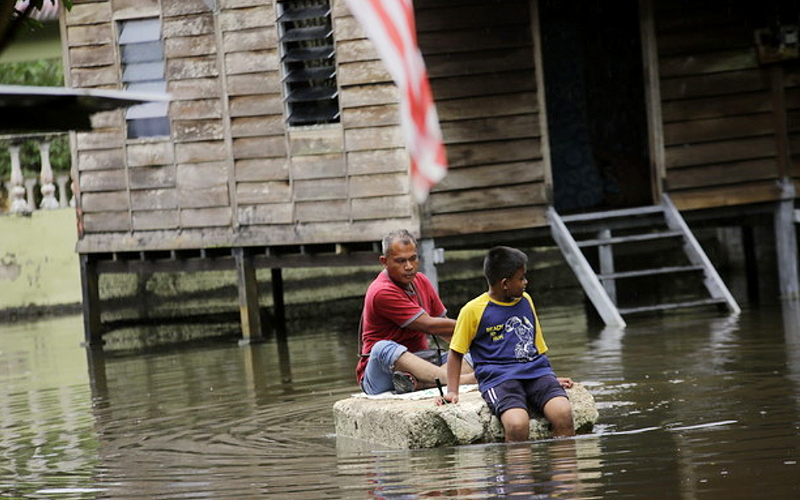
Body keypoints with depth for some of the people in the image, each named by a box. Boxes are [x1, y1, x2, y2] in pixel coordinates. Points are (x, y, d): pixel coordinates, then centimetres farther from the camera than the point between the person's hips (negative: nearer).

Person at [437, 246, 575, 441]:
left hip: (535, 372, 4)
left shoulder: (526, 301, 20)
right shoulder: (473, 311, 3)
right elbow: (456, 353, 11)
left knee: (563, 413, -27)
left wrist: (552, 380, 19)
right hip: (499, 378, -4)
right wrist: (452, 392, 2)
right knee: (517, 424, -34)